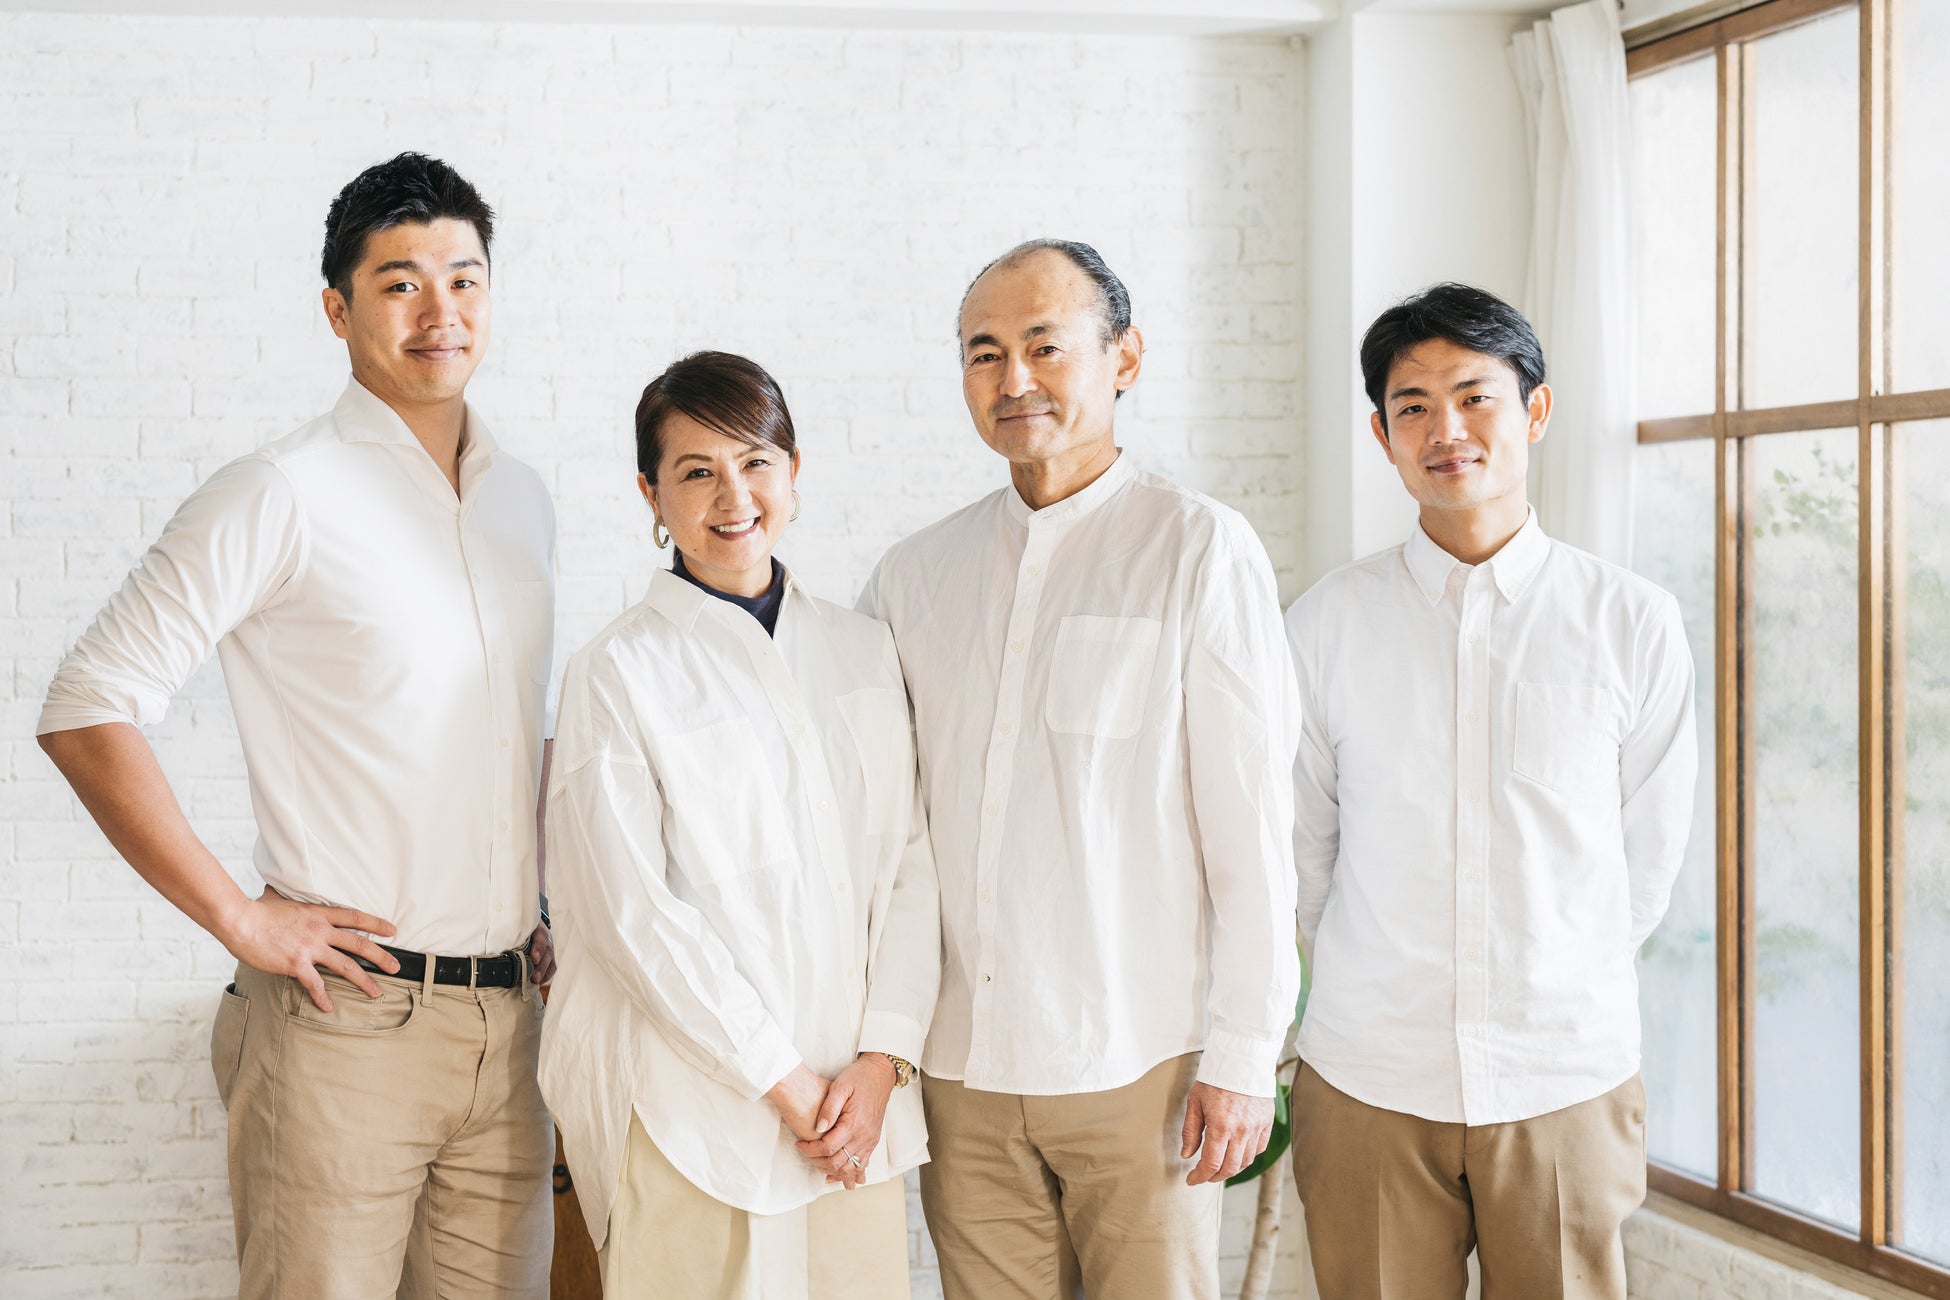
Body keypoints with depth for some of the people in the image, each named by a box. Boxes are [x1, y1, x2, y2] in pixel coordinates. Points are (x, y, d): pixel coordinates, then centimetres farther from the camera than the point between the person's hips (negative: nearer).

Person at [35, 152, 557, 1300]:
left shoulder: (524, 501, 13)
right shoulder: (282, 496, -7)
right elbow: (87, 712, -10)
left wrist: (546, 914, 13)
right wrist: (239, 919, -12)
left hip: (509, 1023, 6)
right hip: (347, 1020, -6)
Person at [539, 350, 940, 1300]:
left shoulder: (863, 653, 11)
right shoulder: (619, 672, -3)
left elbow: (911, 867, 8)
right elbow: (631, 911, -9)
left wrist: (883, 1057, -4)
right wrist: (785, 1083, -9)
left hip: (857, 1108, 4)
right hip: (688, 1106, -4)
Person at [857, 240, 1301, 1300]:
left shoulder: (1199, 549, -3)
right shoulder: (914, 576, 9)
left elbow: (1252, 821, -5)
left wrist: (1243, 1052, -8)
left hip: (1141, 1066, -3)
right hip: (963, 1067, 4)